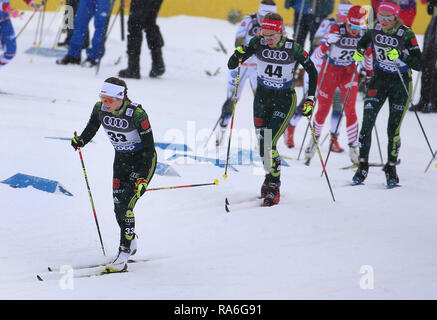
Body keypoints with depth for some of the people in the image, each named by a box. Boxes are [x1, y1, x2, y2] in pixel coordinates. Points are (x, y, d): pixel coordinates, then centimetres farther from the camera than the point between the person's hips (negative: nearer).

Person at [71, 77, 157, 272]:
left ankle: (123, 256, -13)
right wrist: (80, 141, -17)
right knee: (118, 207, 6)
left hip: (143, 161, -6)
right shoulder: (100, 108, -13)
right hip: (121, 159, 6)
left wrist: (143, 178, -28)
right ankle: (131, 243, 33)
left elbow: (149, 147, -22)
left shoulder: (137, 114, -28)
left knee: (126, 206, -17)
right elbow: (90, 130, 5)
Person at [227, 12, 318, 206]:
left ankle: (273, 188, -5)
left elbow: (312, 71, -3)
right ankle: (271, 175, 34)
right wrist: (238, 56, -33)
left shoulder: (294, 49, -18)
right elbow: (231, 65, -10)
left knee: (269, 143, -16)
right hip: (262, 97, 4)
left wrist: (310, 99, -9)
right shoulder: (257, 43, -13)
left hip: (285, 100, -3)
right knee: (262, 143, 8)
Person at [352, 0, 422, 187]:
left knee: (393, 129, -3)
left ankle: (391, 167, 16)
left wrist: (400, 56, -37)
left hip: (400, 82, -3)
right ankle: (363, 166, 2)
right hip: (379, 78, 3)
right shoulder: (375, 28, -7)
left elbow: (419, 65, -23)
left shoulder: (406, 34, -20)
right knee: (367, 122, -8)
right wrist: (359, 51, 0)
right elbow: (365, 40, 19)